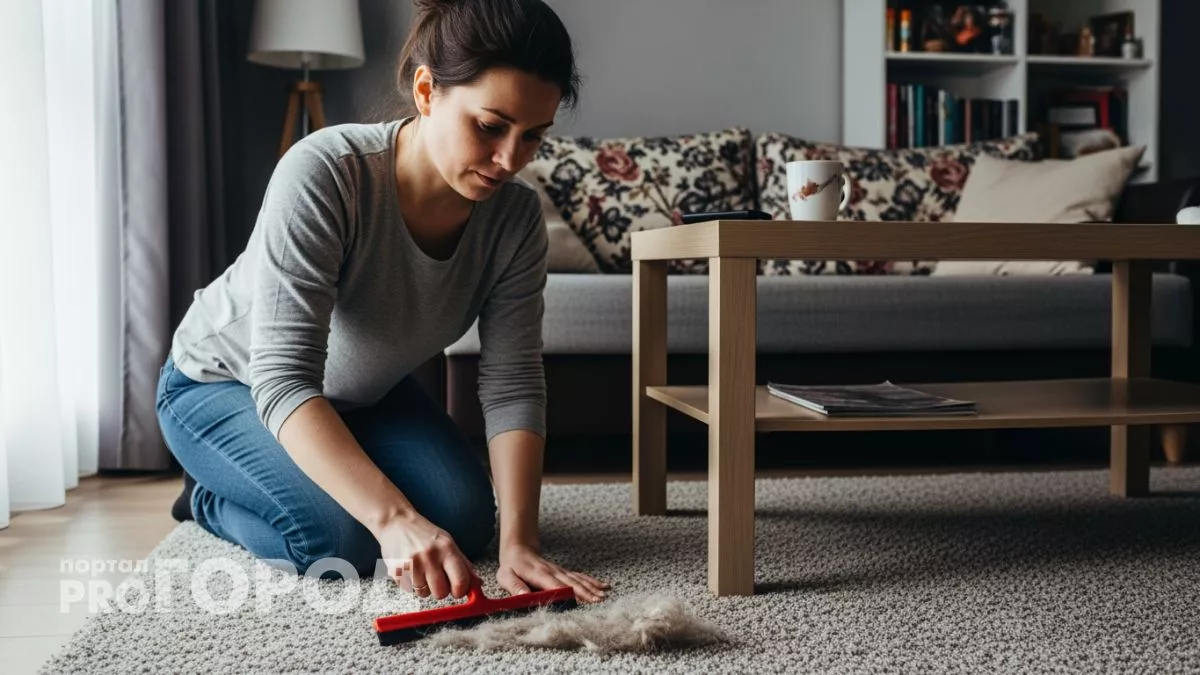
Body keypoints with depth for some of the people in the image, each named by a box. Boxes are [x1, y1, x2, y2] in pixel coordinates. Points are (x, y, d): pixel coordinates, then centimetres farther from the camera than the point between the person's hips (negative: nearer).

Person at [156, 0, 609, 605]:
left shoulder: (515, 216, -21)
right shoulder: (323, 173, -37)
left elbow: (513, 384, -22)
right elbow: (282, 380, -41)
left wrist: (518, 542, -34)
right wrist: (393, 519, -52)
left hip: (363, 392, 5)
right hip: (222, 380, -4)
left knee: (465, 522, -12)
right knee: (343, 537, -25)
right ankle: (210, 501, 7)